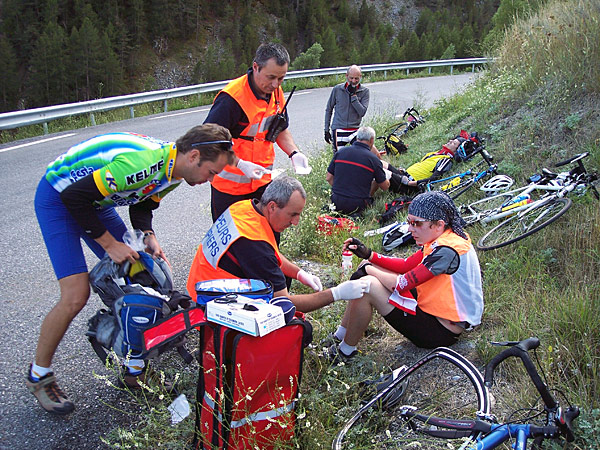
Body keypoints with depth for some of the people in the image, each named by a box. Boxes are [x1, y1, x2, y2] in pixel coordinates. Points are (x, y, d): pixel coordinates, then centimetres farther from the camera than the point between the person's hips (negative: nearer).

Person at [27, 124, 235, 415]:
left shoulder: (172, 172, -6)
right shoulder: (143, 163, -36)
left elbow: (142, 206, 8)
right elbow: (74, 196, -31)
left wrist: (147, 236, -12)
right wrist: (109, 243, -23)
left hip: (97, 202, 9)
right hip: (58, 198, -8)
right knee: (76, 296, -15)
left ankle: (135, 369, 14)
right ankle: (38, 376, 10)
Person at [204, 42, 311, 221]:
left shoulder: (276, 92, 3)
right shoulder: (231, 98, -22)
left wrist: (294, 153, 0)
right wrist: (240, 164, -31)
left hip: (263, 181, 6)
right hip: (230, 186, -6)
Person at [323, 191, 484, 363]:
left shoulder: (448, 250, -27)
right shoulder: (440, 239, 2)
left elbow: (403, 285, -28)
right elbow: (406, 266, 10)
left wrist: (367, 270, -13)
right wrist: (369, 255, -1)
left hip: (441, 331, -10)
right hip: (433, 308, 10)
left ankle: (345, 352, -1)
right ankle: (339, 337, 17)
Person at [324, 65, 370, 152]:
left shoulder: (364, 91, 1)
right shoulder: (337, 89, 1)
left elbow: (362, 112, -9)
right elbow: (328, 109, 11)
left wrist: (353, 95, -14)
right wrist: (326, 130, 9)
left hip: (355, 131, 1)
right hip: (338, 130, 0)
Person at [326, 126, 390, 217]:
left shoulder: (340, 152, 2)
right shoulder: (373, 159, -7)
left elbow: (329, 178, 8)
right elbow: (385, 187, 4)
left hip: (336, 202, 4)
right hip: (357, 205, -4)